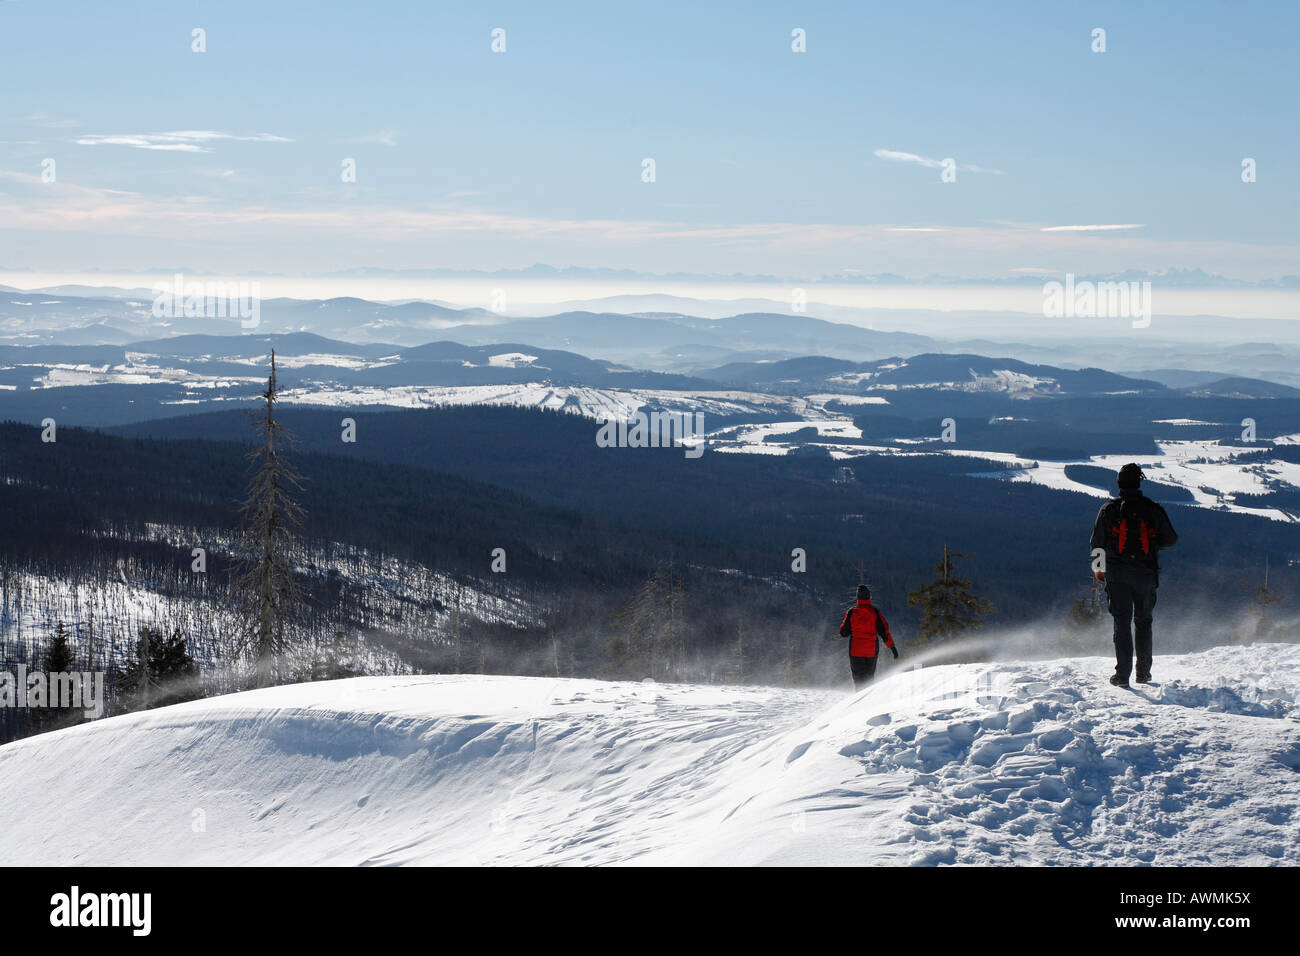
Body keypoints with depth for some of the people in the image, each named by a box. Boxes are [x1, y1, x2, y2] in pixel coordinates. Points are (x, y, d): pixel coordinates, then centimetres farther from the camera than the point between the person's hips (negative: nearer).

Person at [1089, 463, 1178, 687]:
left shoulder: (1109, 509, -2)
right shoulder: (1153, 509, -2)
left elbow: (1097, 542, 4)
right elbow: (1171, 538, 6)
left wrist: (1098, 568, 20)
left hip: (1117, 574, -1)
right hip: (1146, 574, 1)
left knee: (1122, 622, 0)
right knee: (1143, 621, 15)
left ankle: (1122, 673, -9)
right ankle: (1144, 672, 16)